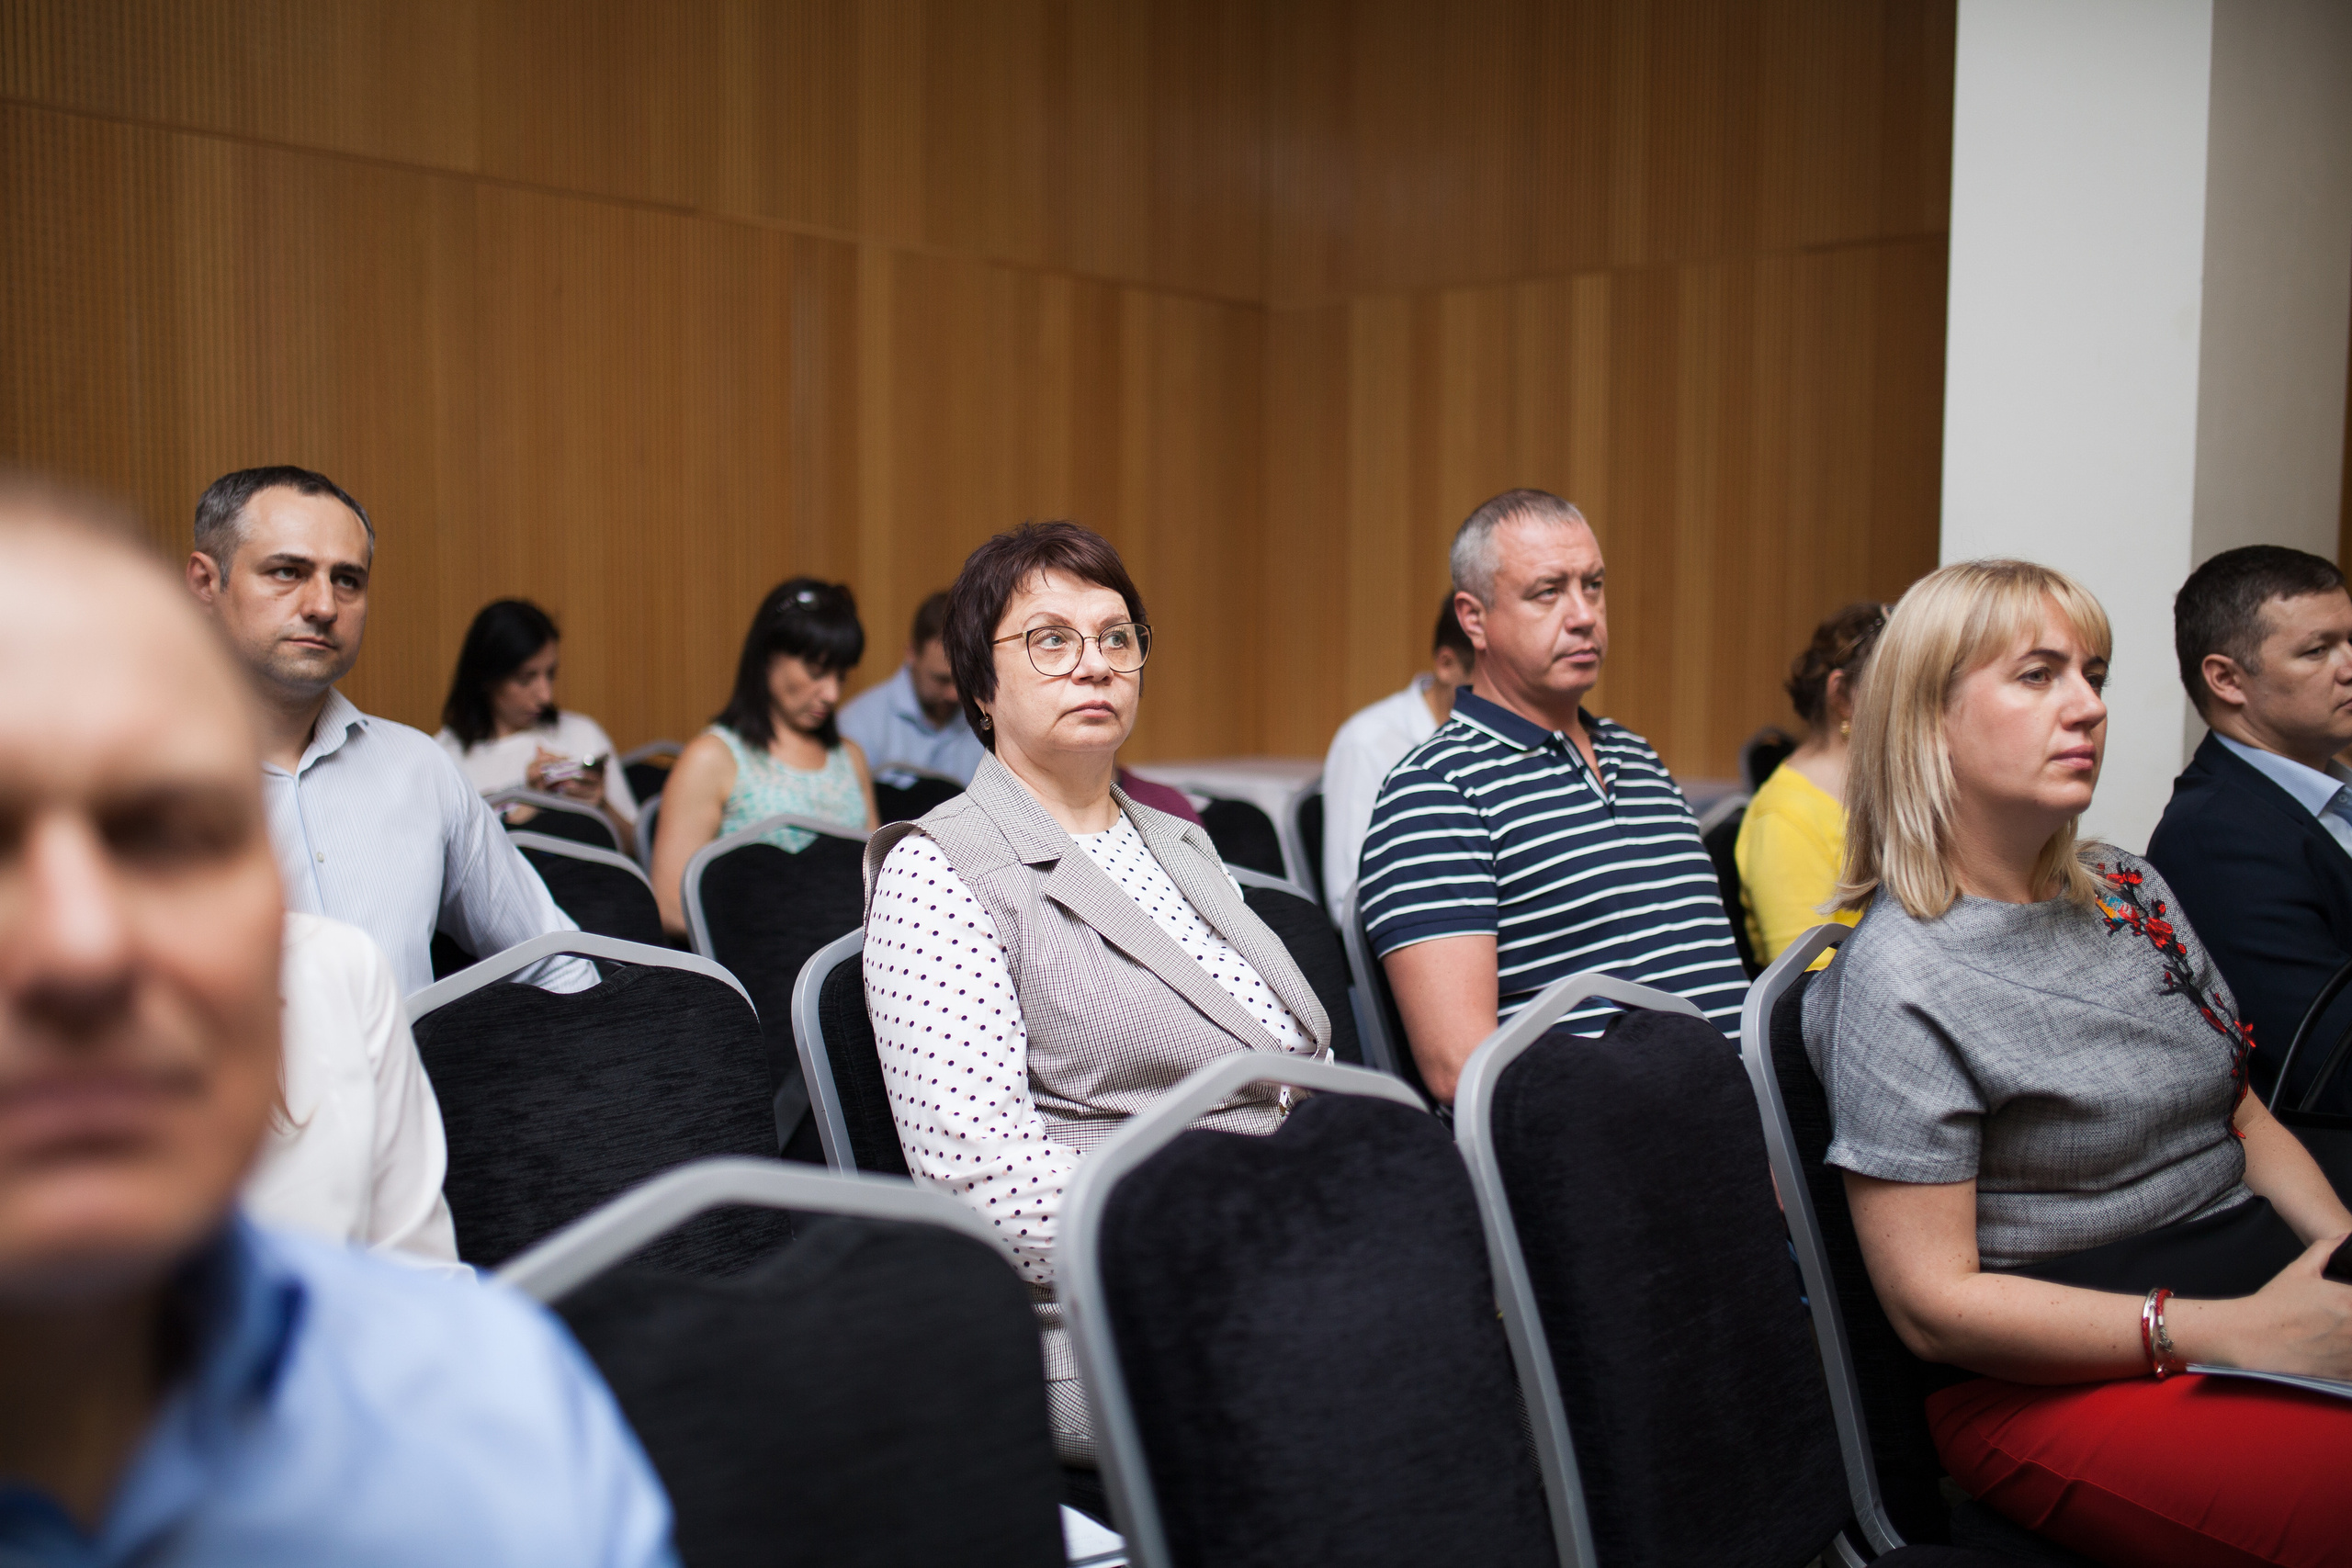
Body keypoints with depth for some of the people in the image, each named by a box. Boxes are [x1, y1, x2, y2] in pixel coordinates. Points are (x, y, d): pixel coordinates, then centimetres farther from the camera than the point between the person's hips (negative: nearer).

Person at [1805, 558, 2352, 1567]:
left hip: (2265, 1285, 8)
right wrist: (2230, 1332, -20)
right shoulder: (1898, 979, -12)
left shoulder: (2131, 891, 12)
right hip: (2062, 1378, -8)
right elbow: (1933, 1305, -13)